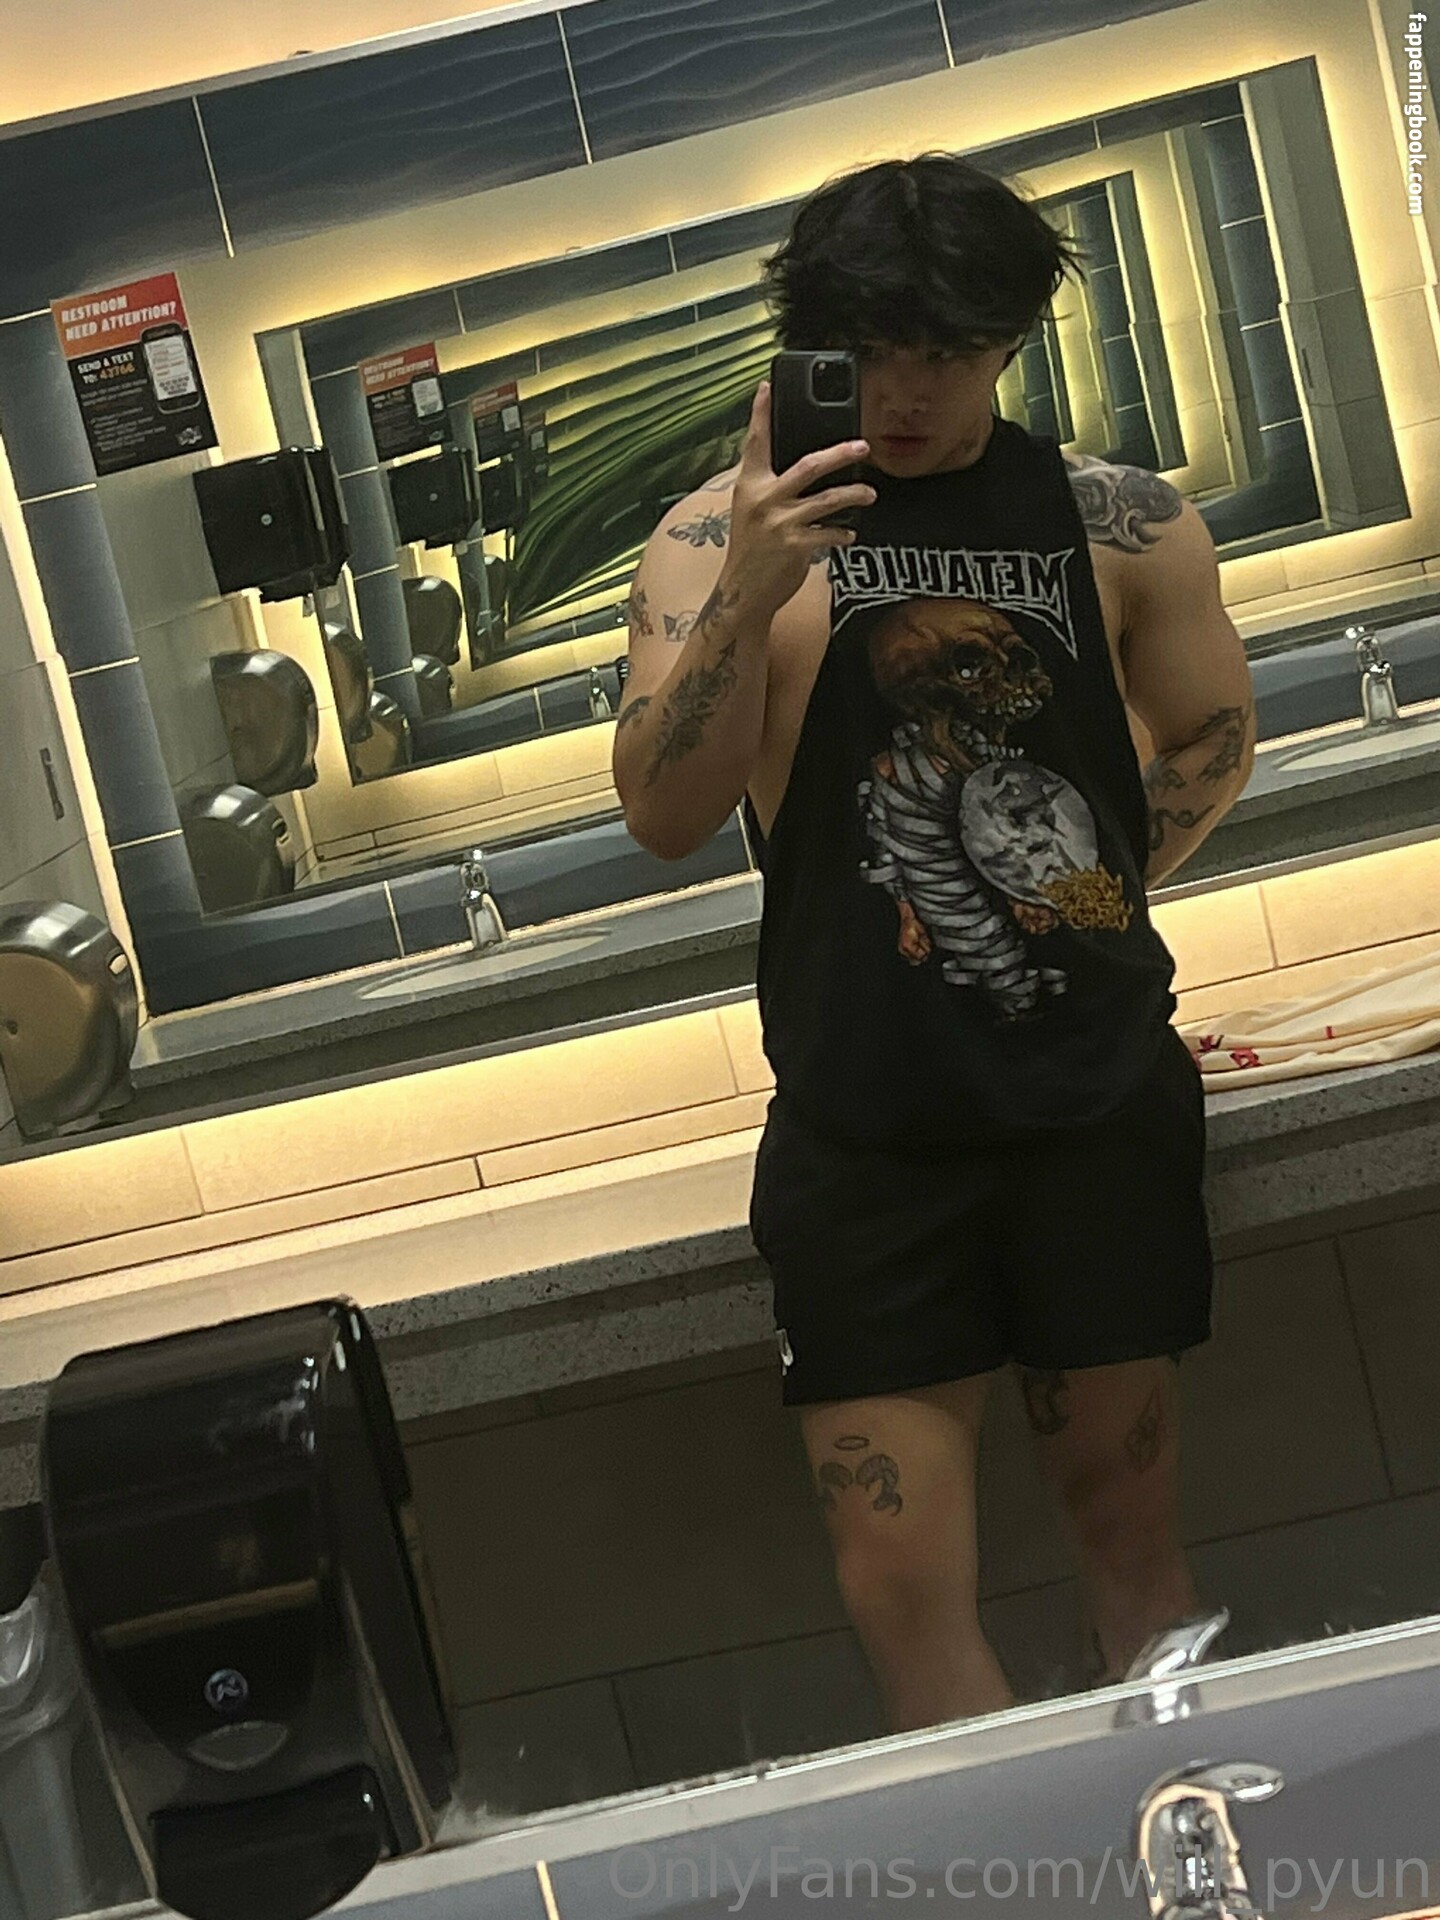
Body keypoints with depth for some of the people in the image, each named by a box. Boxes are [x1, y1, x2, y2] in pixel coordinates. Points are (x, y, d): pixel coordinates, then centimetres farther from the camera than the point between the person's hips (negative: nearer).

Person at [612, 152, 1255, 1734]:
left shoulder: (1121, 523, 0)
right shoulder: (720, 535, -3)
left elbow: (1211, 733, 14)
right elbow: (665, 818, -12)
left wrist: (1096, 886, 2)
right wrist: (748, 597, -25)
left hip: (1102, 1098, 1)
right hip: (864, 1127, -1)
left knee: (1130, 1519, 14)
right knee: (901, 1585, 0)